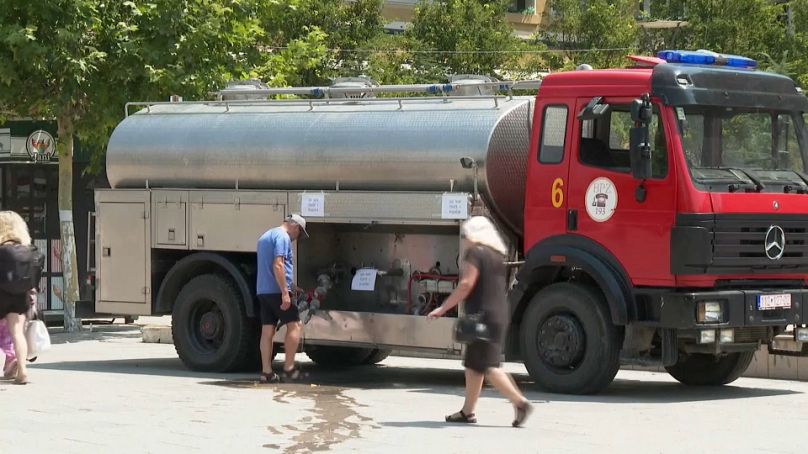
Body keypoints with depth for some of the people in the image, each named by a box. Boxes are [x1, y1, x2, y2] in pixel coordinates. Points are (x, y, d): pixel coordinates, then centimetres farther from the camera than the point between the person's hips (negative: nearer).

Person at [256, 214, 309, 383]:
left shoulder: (265, 236, 22)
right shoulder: (282, 237, -9)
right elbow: (278, 265, -20)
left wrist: (290, 286, 35)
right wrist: (285, 292, -22)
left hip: (262, 291, 9)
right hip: (277, 291, -9)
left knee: (267, 330, 6)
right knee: (295, 325, -3)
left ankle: (266, 372, 4)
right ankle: (289, 368, -6)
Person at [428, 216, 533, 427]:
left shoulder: (475, 253, -10)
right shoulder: (497, 255, 16)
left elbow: (466, 285, -16)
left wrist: (442, 309, -13)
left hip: (483, 315, -9)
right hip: (499, 314, 9)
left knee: (489, 366, -10)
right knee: (473, 364, 14)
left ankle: (520, 402, -18)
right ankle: (468, 411, 16)